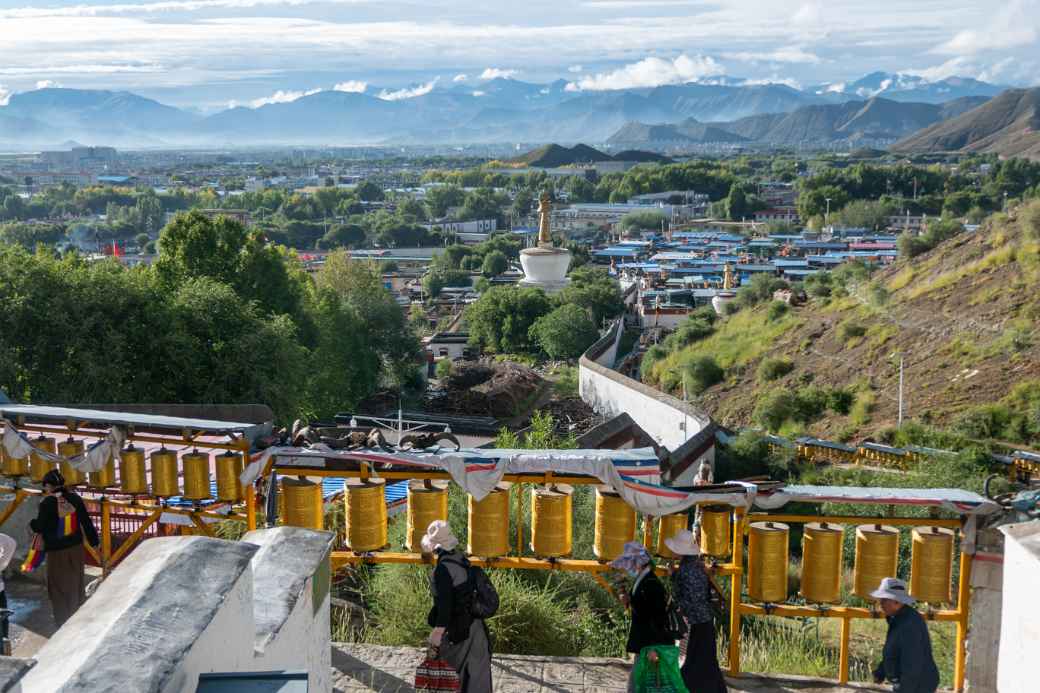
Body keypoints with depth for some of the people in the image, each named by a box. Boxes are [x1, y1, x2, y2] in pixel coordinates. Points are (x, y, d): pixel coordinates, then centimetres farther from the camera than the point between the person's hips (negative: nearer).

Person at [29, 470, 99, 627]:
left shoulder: (47, 503, -17)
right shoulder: (75, 498, -4)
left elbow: (41, 527, -11)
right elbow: (86, 522, 0)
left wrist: (32, 523, 11)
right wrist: (94, 541, 9)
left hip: (56, 550, -4)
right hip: (76, 547, 5)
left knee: (58, 586, 8)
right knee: (76, 583, 18)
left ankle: (64, 621, 10)